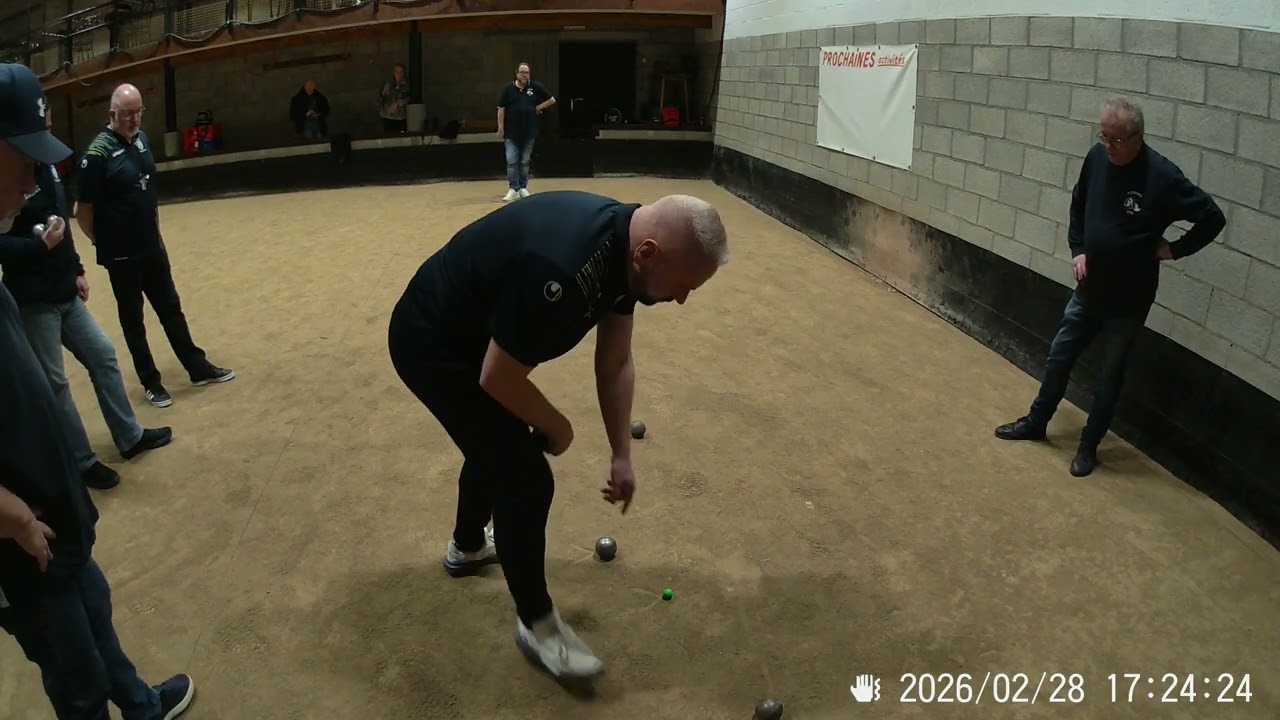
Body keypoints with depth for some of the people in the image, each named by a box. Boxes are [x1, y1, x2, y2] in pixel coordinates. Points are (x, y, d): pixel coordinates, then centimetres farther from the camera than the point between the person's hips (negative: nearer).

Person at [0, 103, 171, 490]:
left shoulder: (45, 165, 7)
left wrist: (76, 270, 17)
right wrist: (41, 245, -27)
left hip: (64, 293, 9)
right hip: (33, 302, -8)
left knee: (103, 356, 16)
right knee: (53, 384, 4)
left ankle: (130, 437, 30)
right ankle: (82, 462, 17)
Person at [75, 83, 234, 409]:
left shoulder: (142, 138, 3)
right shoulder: (98, 153, -18)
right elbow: (83, 211, -14)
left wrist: (156, 233, 14)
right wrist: (105, 245, -6)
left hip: (153, 247, 7)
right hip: (121, 256, -7)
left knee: (171, 309, 16)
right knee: (133, 320, 8)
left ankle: (199, 368, 28)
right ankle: (151, 383, 20)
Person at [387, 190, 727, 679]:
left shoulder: (624, 245, -9)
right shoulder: (562, 268, -39)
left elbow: (615, 363, 2)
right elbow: (498, 379, -28)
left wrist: (622, 456, 4)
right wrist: (556, 428, -10)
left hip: (471, 330, 10)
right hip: (432, 342, -9)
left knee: (498, 444, 28)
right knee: (526, 477, -7)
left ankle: (467, 546, 54)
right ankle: (536, 624, 13)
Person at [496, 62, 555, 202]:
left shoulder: (536, 87, 1)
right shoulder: (508, 89, -2)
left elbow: (552, 100, 9)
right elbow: (501, 109, 0)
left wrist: (538, 107, -1)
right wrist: (500, 128, -4)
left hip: (529, 132, 1)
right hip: (511, 133, -1)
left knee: (524, 162, 10)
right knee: (511, 161, -6)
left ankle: (523, 188, 19)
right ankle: (513, 189, -1)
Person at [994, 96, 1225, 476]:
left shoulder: (1162, 175, -20)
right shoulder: (1097, 158, -5)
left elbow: (1212, 218, -12)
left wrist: (1174, 249, -11)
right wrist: (1077, 249, 3)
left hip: (1129, 298, -5)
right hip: (1089, 288, 5)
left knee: (1111, 374, 9)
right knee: (1060, 355, 15)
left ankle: (1089, 446, 23)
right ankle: (1036, 422, 33)